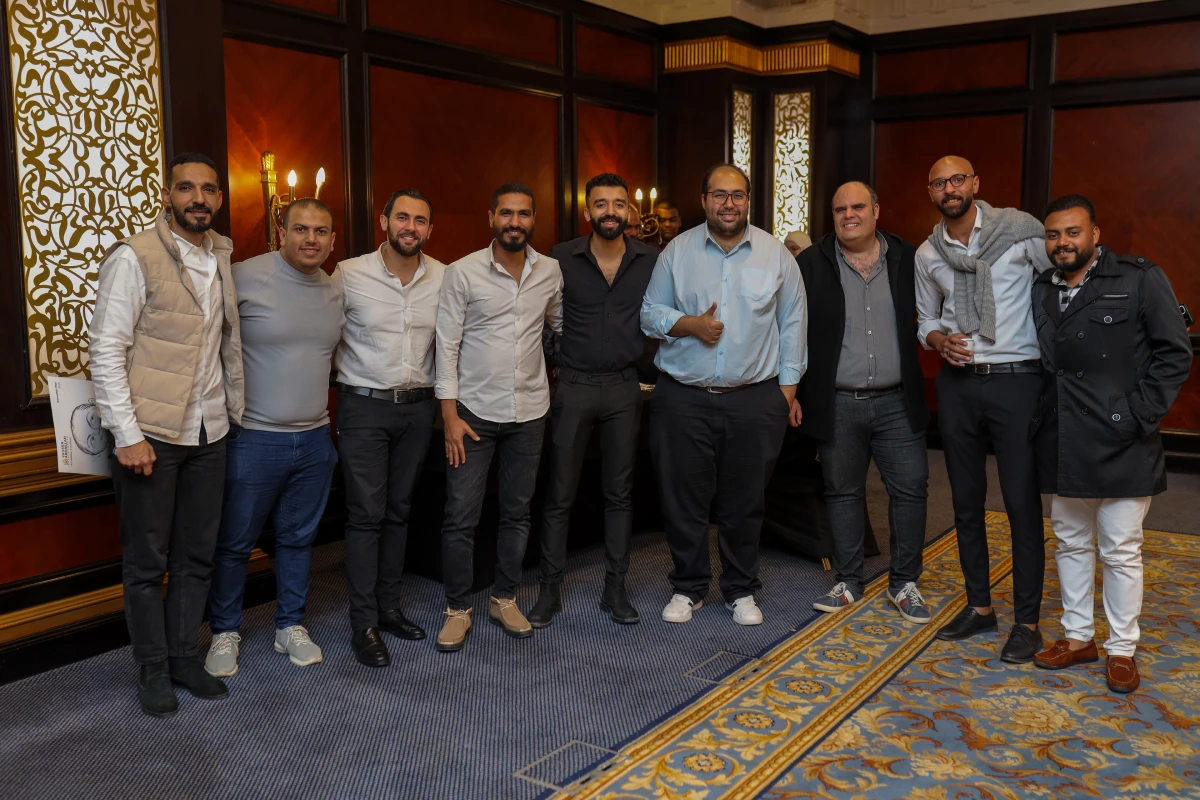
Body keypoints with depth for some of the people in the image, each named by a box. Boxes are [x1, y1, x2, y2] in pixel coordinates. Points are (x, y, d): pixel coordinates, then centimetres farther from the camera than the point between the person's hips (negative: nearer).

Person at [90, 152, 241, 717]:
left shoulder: (221, 258, 9)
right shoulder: (134, 258, -9)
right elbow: (106, 351, -12)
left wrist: (237, 411, 16)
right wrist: (127, 435, -16)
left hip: (207, 435, 6)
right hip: (149, 435, -5)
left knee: (197, 557, 13)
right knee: (147, 563, 7)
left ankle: (184, 658, 28)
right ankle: (153, 670, 22)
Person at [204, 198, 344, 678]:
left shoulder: (336, 292, 7)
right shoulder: (245, 278, -12)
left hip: (315, 440, 5)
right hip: (254, 439, -5)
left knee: (298, 539, 15)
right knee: (234, 542, 7)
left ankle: (290, 626, 31)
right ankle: (225, 632, 25)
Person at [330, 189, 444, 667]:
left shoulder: (443, 278, 1)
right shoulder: (349, 275, -8)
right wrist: (347, 374, -2)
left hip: (418, 407, 4)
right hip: (364, 406, -3)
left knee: (399, 510, 13)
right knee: (366, 514, -2)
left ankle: (388, 607, 25)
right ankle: (364, 625, 7)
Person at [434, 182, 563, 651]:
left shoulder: (550, 271, 2)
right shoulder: (462, 273, -7)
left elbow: (560, 325, 20)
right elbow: (447, 346, -7)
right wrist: (449, 415, -10)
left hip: (529, 411, 3)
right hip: (474, 411, -3)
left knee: (517, 513, 12)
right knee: (461, 516, -1)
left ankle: (504, 599, 28)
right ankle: (458, 609, 15)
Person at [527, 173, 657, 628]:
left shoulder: (649, 261, 1)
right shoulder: (562, 259, -4)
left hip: (624, 387, 2)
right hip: (573, 386, -2)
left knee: (620, 492, 10)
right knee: (560, 495, 3)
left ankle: (615, 587, 22)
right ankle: (550, 589, 16)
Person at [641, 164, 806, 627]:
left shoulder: (776, 254, 5)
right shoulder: (677, 251, 4)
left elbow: (792, 324, 8)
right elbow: (650, 312, 6)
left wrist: (788, 386, 4)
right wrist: (689, 324, -12)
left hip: (755, 399, 0)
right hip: (683, 398, 0)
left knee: (745, 502, 8)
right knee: (683, 500, 5)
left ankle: (741, 590, 24)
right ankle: (688, 588, 23)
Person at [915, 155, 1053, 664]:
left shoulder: (1019, 229, -5)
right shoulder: (927, 255, 8)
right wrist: (938, 339, -4)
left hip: (1017, 379, -4)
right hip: (957, 382, 5)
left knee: (1021, 502, -1)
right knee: (966, 500, 12)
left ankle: (1028, 620, 13)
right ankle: (979, 606, 27)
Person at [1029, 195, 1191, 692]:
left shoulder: (1140, 279, -5)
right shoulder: (1040, 291, 9)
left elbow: (1175, 353, -6)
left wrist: (1139, 415, -12)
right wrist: (1038, 419, 3)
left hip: (1121, 446, -5)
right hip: (1061, 446, 5)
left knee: (1121, 552, 4)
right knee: (1070, 544, 16)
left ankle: (1122, 650, 20)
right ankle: (1078, 637, 31)